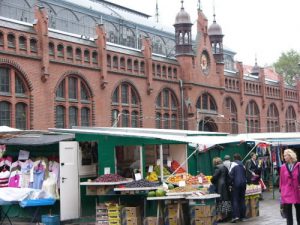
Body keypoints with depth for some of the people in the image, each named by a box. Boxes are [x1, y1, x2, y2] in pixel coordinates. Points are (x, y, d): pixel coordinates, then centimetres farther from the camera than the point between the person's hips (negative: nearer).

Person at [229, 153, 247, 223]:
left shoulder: (234, 165, -5)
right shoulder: (243, 165, 13)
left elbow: (231, 175, -10)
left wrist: (230, 183, -1)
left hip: (236, 184, -5)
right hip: (243, 183, 5)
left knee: (235, 200, -5)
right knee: (242, 200, 10)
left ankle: (236, 216, -16)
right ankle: (242, 216, 10)